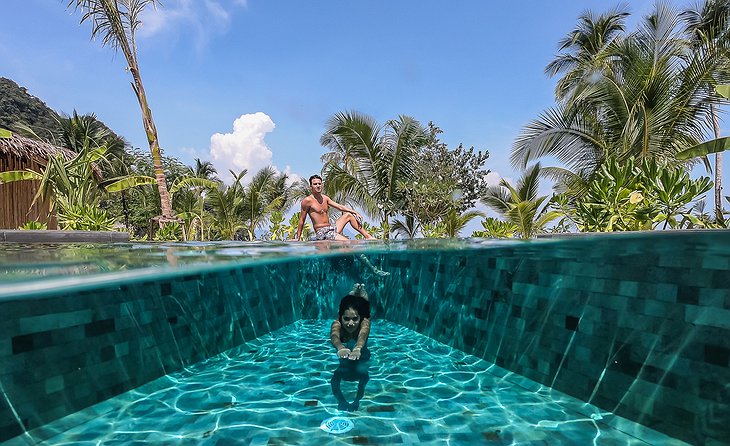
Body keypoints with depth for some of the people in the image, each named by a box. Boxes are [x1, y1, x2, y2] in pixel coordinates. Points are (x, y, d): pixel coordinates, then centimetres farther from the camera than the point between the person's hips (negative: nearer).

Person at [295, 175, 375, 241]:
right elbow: (301, 220, -6)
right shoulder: (307, 201, -10)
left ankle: (368, 236, 9)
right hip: (322, 233, -8)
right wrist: (297, 238, -4)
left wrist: (355, 212, 0)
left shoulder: (325, 198, 11)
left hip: (331, 228, 8)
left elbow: (340, 207, 11)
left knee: (348, 215, 9)